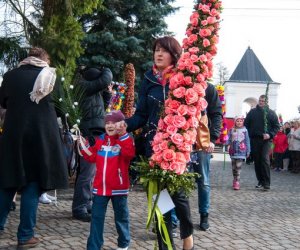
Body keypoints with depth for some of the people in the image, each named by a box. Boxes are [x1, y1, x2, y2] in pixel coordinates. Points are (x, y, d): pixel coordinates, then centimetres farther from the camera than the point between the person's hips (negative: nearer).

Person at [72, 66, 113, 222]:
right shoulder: (85, 87, -9)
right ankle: (79, 209, -5)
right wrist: (106, 70, 6)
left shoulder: (94, 92, 18)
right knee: (86, 173, -9)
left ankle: (86, 204, 23)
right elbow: (107, 79, -14)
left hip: (94, 135, 10)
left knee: (90, 172, 14)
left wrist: (106, 92, 13)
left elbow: (104, 104, 27)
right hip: (90, 135, -10)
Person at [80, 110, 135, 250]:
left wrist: (123, 135, -31)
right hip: (100, 186, 4)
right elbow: (91, 157, 11)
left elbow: (129, 154, -28)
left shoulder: (126, 140, -8)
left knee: (121, 216, 13)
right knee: (97, 217, 6)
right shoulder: (100, 139, 8)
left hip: (118, 187, -4)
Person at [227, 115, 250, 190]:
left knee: (238, 166, -13)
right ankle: (234, 180, 25)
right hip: (233, 151, 3)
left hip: (241, 151, -3)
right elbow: (229, 140, 8)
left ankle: (237, 182, -13)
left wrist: (248, 151, 4)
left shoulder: (245, 130, 2)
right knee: (234, 167, 11)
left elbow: (247, 141, 4)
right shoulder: (232, 130, 7)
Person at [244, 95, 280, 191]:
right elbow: (246, 124, 11)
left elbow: (276, 126, 5)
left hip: (266, 140, -3)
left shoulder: (271, 113, 6)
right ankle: (260, 181, 18)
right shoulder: (252, 112, 10)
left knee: (265, 159, -15)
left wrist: (270, 134, -11)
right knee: (257, 161, 6)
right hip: (254, 140, 3)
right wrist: (248, 136, 1)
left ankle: (266, 183, -13)